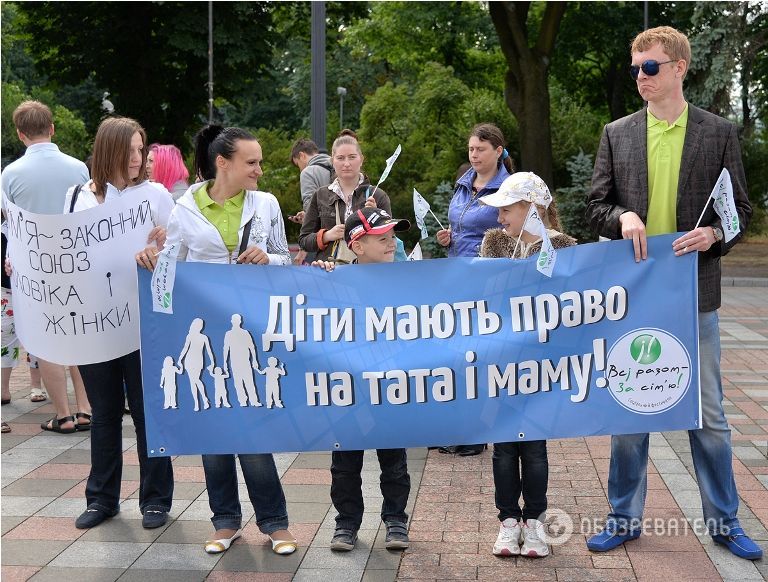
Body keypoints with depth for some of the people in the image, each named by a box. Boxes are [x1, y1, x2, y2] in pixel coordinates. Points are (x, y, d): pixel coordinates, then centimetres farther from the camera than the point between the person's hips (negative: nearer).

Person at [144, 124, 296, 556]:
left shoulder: (266, 204, 3)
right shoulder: (186, 210, 0)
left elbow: (285, 260, 9)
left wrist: (267, 258, -12)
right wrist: (148, 258, -15)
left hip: (253, 326, 0)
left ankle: (274, 521, 13)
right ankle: (227, 520, 22)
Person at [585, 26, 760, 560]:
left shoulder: (719, 133, 2)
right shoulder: (616, 134, 6)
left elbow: (741, 210, 3)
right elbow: (596, 207, 7)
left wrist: (714, 234, -17)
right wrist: (623, 217, -15)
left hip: (694, 293, -1)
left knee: (708, 414, 8)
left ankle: (723, 520, 23)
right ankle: (625, 519, 22)